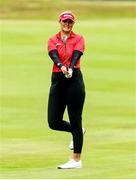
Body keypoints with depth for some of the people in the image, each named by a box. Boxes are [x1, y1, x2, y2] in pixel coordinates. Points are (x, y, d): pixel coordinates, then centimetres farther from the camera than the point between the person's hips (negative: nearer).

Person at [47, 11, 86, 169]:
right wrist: (61, 66, -33)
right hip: (57, 80, 3)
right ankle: (77, 132, 30)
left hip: (74, 79, -3)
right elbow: (53, 55, -10)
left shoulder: (78, 39, 4)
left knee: (75, 121, -2)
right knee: (53, 122, -1)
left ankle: (76, 160, 5)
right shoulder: (53, 40, 10)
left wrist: (70, 68, -35)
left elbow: (76, 55, -14)